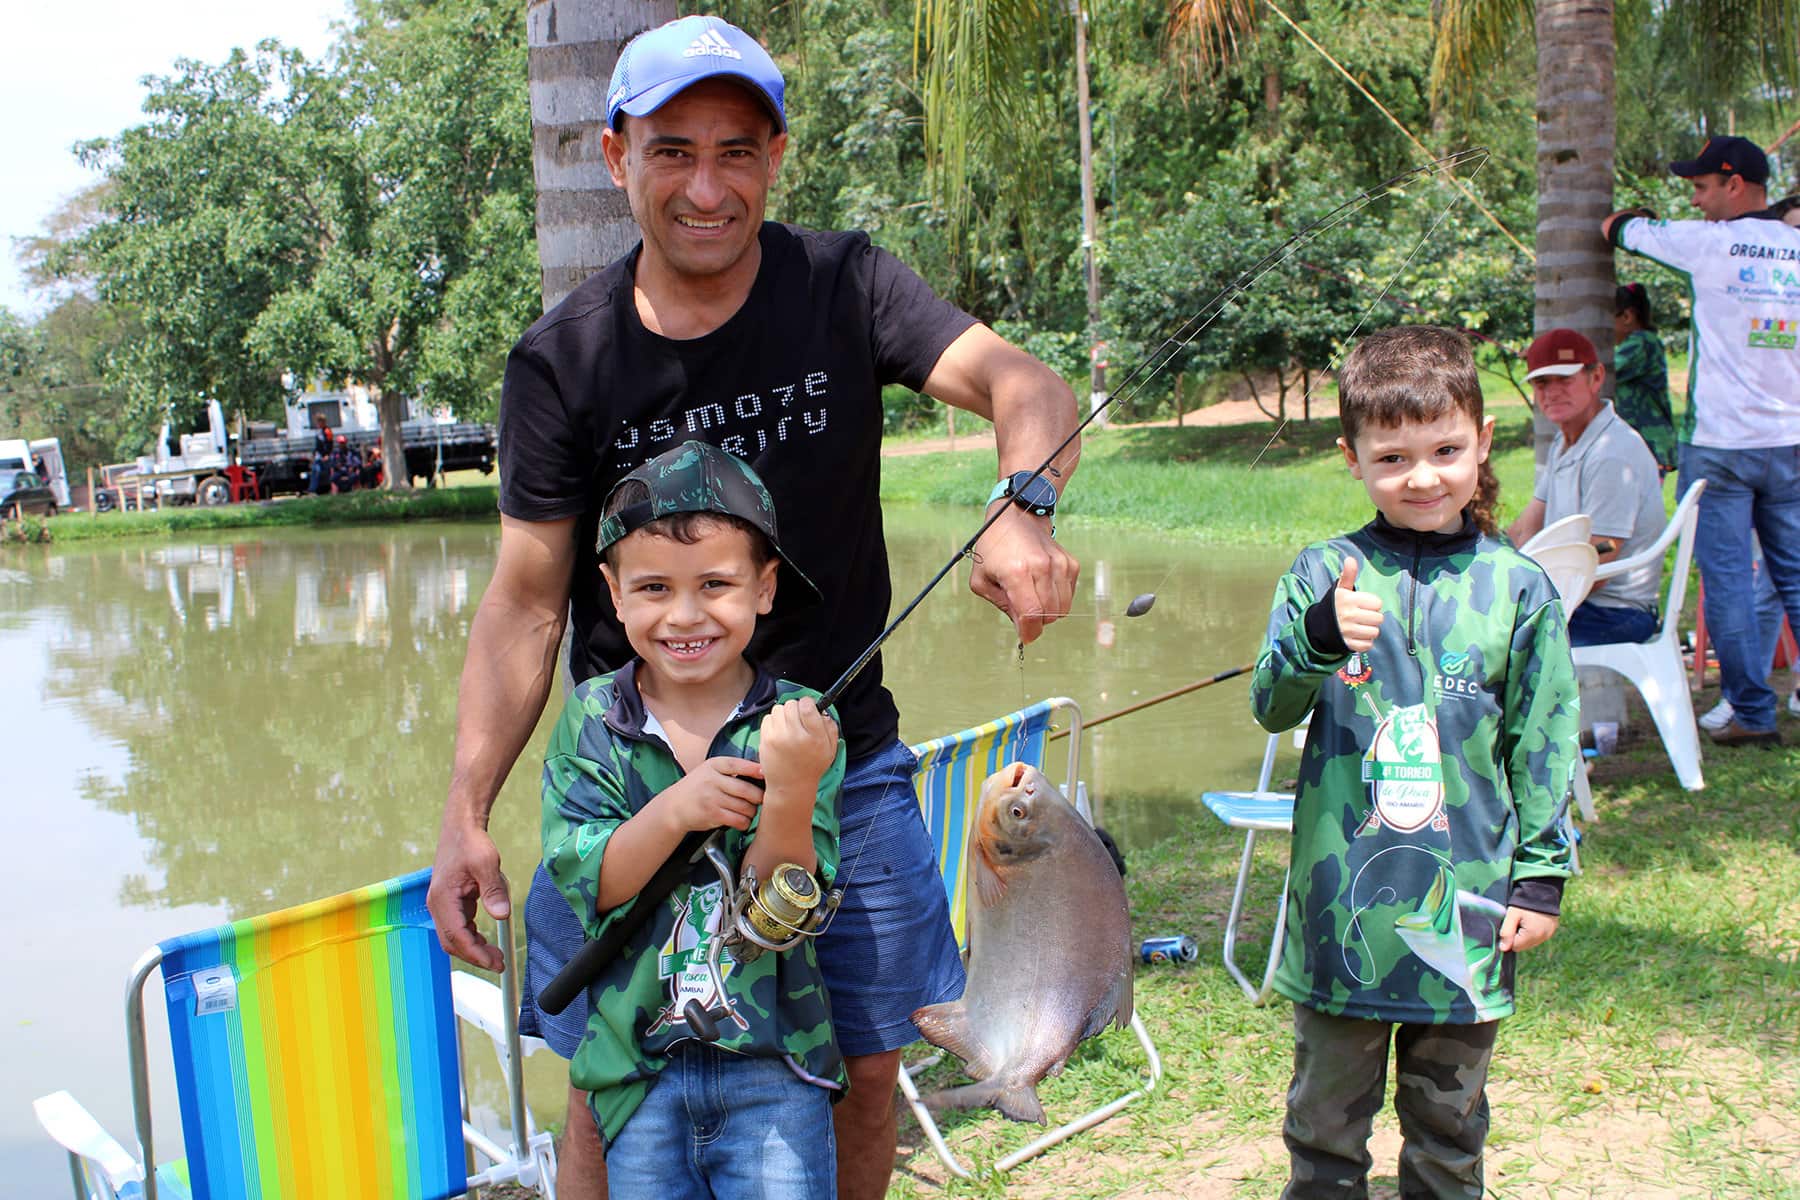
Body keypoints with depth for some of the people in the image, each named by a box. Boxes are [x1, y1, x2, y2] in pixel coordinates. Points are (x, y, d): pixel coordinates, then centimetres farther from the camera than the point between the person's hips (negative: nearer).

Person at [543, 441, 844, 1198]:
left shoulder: (800, 724, -9)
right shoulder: (589, 722, -3)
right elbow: (583, 879, -11)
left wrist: (792, 793, -31)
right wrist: (673, 812, -27)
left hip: (774, 1062, -1)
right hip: (638, 1066, 2)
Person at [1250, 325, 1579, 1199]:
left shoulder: (1517, 588, -2)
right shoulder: (1324, 573, -3)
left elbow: (1544, 743, 4)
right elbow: (1270, 709, -11)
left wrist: (1542, 873, 3)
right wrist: (1317, 639, -29)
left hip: (1465, 902, 1)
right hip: (1342, 905, 0)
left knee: (1448, 1122, 18)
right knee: (1325, 1113, 14)